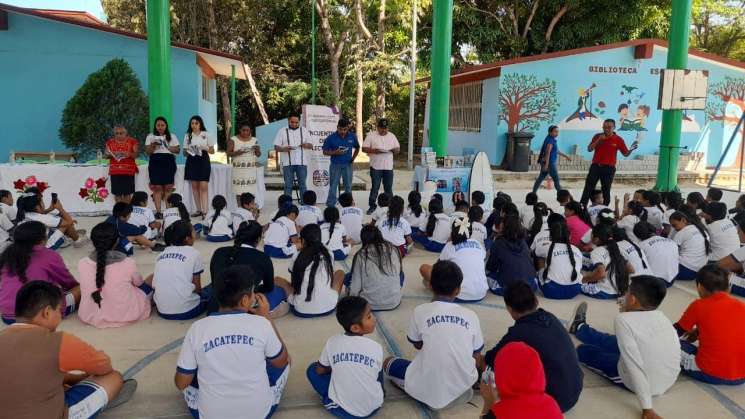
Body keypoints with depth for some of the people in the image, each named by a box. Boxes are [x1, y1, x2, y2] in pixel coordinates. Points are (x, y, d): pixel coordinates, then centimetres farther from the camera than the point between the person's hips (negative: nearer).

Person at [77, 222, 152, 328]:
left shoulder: (82, 264, -13)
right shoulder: (129, 264, -20)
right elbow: (139, 283, 3)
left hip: (90, 317, 4)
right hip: (127, 316, -4)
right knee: (153, 278, 19)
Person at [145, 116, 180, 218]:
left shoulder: (172, 136, 14)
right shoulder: (150, 136, 13)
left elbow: (178, 150, 7)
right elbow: (147, 152, 7)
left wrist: (168, 147, -9)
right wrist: (153, 145, -12)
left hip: (168, 162, 0)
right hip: (155, 162, 0)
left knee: (168, 187, -5)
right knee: (157, 187, -5)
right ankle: (158, 211, -4)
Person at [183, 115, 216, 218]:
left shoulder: (207, 135, 4)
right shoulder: (187, 136, 11)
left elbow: (212, 151, 4)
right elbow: (184, 152, 12)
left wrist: (205, 148, -15)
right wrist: (187, 151, -11)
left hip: (203, 160, -3)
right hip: (192, 161, 3)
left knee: (203, 186, -11)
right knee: (194, 186, 3)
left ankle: (204, 211, -15)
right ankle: (198, 210, 10)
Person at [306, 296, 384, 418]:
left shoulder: (332, 342, -9)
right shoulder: (376, 347, -12)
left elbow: (320, 371, 5)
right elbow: (377, 375, 6)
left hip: (341, 409, -1)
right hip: (373, 408, 1)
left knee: (312, 369, 16)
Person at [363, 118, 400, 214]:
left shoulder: (392, 136, 11)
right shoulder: (371, 135, -1)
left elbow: (398, 149, 14)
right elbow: (364, 148, -4)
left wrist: (395, 150, -10)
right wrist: (373, 150, -21)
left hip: (389, 167, 3)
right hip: (375, 167, -3)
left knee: (388, 188, 8)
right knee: (375, 188, 0)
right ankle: (372, 206, 9)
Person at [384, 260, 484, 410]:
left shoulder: (420, 311, -9)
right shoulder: (471, 315, -3)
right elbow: (476, 356, 8)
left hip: (429, 388, -3)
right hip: (465, 384, 4)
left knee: (388, 362, 21)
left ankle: (433, 394, 5)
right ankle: (459, 390, 13)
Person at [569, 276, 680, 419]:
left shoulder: (623, 319, -24)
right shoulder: (660, 316, -5)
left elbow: (635, 366, -30)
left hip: (642, 384, -6)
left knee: (584, 350, 14)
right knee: (609, 341, 25)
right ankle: (579, 328, 53)